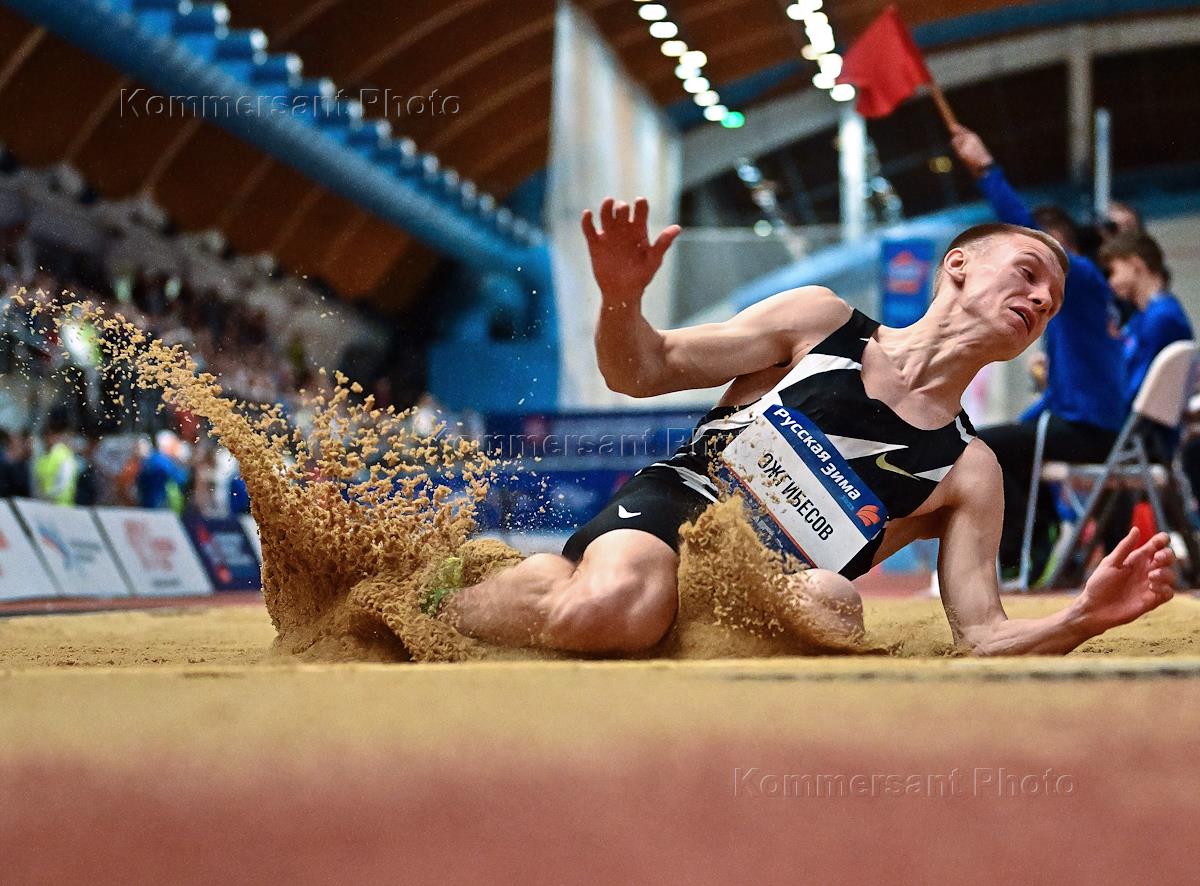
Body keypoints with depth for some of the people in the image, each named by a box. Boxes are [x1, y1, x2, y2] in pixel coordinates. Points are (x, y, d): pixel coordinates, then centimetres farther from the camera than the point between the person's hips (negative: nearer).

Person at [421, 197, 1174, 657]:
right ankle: (438, 605, -7)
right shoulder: (821, 319, 7)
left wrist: (1083, 618, -16)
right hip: (670, 505, -3)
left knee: (833, 608, -36)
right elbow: (642, 371, 8)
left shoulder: (969, 472, 11)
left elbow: (980, 642, 5)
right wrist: (622, 296, -15)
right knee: (610, 605, -40)